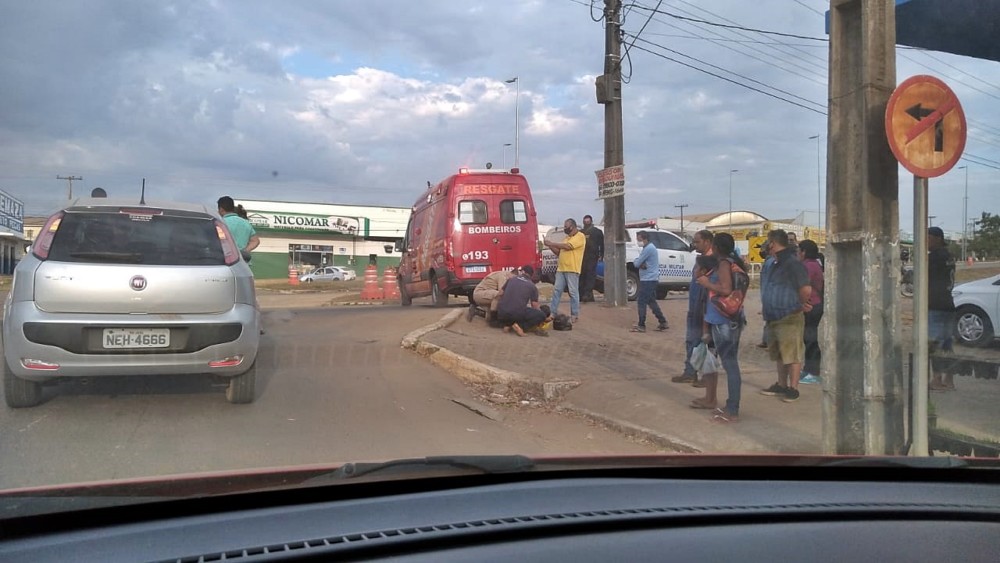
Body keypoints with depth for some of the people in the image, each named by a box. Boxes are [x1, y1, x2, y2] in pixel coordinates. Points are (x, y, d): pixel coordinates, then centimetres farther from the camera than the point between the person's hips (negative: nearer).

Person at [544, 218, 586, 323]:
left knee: (573, 292, -3)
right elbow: (559, 252, 22)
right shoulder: (567, 237, 21)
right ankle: (553, 312, 8)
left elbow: (567, 246, -18)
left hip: (572, 270, -8)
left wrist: (552, 243, -12)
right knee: (557, 290, 4)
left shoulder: (580, 236, -5)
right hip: (561, 268, 8)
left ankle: (575, 315, 3)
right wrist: (551, 246, 6)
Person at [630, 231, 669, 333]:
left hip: (648, 279, -10)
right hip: (650, 279, 10)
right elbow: (638, 262, 13)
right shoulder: (649, 247, 16)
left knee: (641, 302, -6)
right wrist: (641, 264, -9)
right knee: (651, 301, 15)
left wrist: (636, 261, 5)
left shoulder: (648, 249, -17)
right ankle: (663, 323, 18)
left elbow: (637, 263, -17)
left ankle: (641, 326, -3)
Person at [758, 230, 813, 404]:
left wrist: (799, 305, -7)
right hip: (773, 317, 10)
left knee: (792, 354, -3)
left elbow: (806, 290, -23)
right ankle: (781, 385, 27)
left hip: (790, 318, -10)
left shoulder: (792, 263, -16)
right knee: (779, 355, 17)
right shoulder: (772, 264, 13)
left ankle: (793, 388, 3)